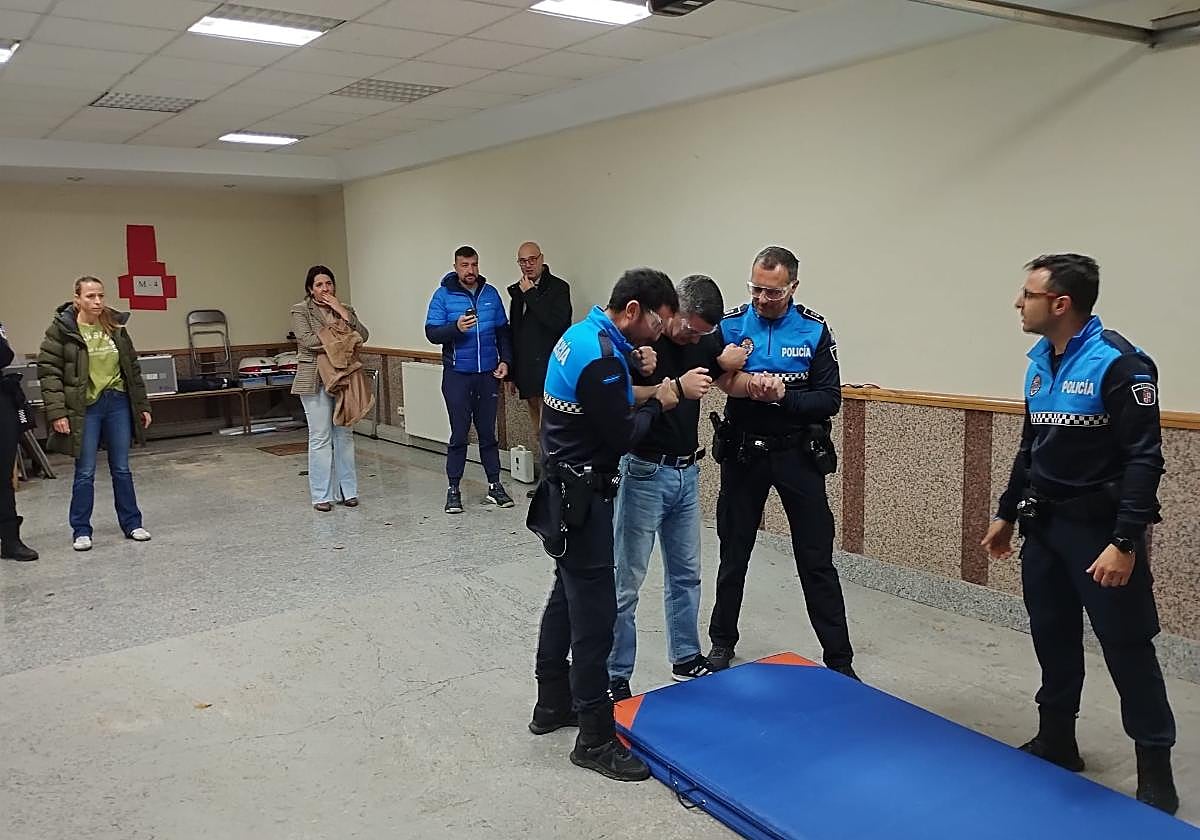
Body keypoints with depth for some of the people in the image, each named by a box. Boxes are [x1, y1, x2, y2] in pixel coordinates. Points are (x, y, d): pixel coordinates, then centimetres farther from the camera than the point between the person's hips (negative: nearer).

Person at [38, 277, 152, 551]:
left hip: (118, 403, 3)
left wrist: (143, 405, 10)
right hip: (84, 408, -3)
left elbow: (133, 367, 11)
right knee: (85, 472, 2)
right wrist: (57, 413, -15)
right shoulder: (61, 330, -7)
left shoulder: (115, 326, 5)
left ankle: (132, 524, 20)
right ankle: (81, 531, 14)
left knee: (122, 469, 10)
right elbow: (48, 372, -8)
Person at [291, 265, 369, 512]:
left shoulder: (346, 309, 13)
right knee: (320, 437, -2)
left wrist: (343, 313, -9)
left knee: (344, 434, 7)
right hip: (315, 380, -4)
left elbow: (363, 335, -1)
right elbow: (307, 340, -14)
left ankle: (347, 490, 15)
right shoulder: (301, 310, 1)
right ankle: (322, 495, 5)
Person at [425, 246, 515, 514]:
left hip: (488, 374, 3)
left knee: (488, 432, 8)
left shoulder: (491, 294, 7)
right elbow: (431, 332, -7)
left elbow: (503, 330, 13)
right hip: (457, 374, -3)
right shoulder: (443, 295, -2)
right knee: (459, 434, 1)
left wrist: (505, 360, 2)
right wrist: (456, 327, -23)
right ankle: (453, 489, 9)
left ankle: (494, 485, 16)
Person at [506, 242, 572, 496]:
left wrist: (530, 294, -15)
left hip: (550, 368, -7)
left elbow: (557, 321, -22)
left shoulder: (558, 287, -5)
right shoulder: (517, 291, 15)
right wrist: (511, 374, 18)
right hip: (527, 370, 7)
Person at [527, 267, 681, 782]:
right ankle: (595, 739, 8)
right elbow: (622, 436, -20)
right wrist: (657, 403, -4)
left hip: (564, 491, 11)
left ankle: (552, 705, 34)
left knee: (567, 597, 20)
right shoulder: (600, 358, -24)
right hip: (581, 498, -11)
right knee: (593, 614, -3)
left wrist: (632, 366, 1)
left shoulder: (582, 334, 7)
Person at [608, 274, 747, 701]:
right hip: (643, 472, -6)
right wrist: (676, 388, -32)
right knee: (626, 581, 1)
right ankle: (614, 678, 12)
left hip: (687, 472, 7)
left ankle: (686, 659, 33)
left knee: (686, 574, 17)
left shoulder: (705, 338, 3)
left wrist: (730, 364, -12)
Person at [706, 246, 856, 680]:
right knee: (733, 552, 14)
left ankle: (839, 659, 13)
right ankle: (722, 640, 32)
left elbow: (830, 400, -8)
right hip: (742, 452, 1)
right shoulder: (731, 324, -3)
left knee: (816, 559, 2)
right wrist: (753, 385, -30)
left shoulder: (815, 331, -5)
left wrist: (783, 396, -22)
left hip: (798, 454, -1)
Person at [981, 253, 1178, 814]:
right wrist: (1007, 513, 18)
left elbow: (1144, 458, -19)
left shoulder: (1118, 363, -16)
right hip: (1044, 526, 7)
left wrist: (1125, 542, -24)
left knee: (1126, 645, 2)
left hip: (1099, 529, -7)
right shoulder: (1040, 361, 8)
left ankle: (1154, 764, 17)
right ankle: (1056, 740, 30)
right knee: (1052, 636, 15)